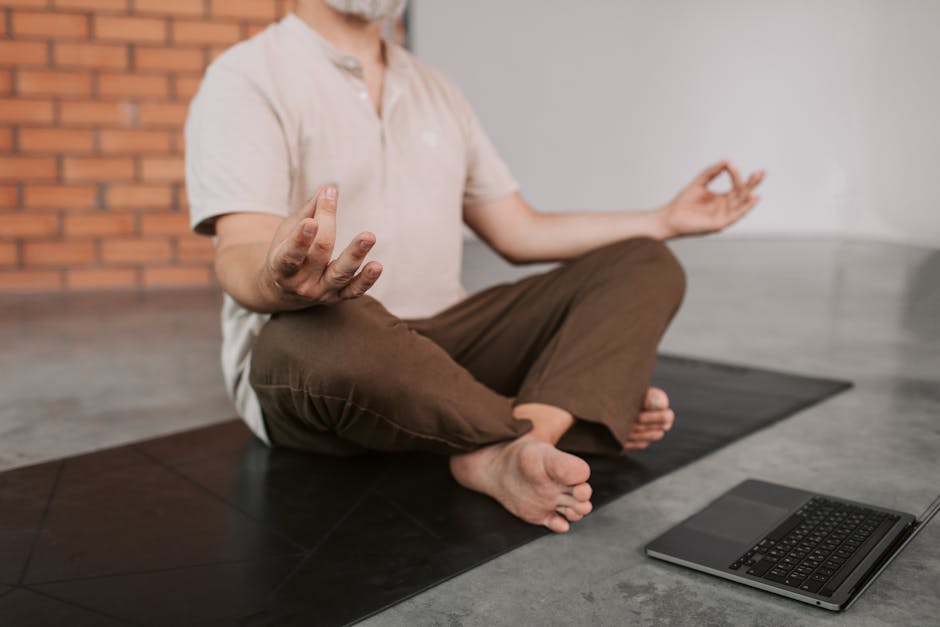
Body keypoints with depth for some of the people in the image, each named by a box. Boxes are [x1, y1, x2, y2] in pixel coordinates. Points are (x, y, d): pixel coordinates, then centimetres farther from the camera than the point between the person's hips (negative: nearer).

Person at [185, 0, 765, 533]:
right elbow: (240, 257, -18)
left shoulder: (437, 91, 16)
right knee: (323, 334, -41)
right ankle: (589, 410, -17)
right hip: (304, 354, -5)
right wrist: (282, 284, -44)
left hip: (446, 339, 6)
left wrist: (667, 219, 13)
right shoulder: (246, 79, -4)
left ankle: (504, 453, -30)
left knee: (647, 267, -4)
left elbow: (518, 232, 16)